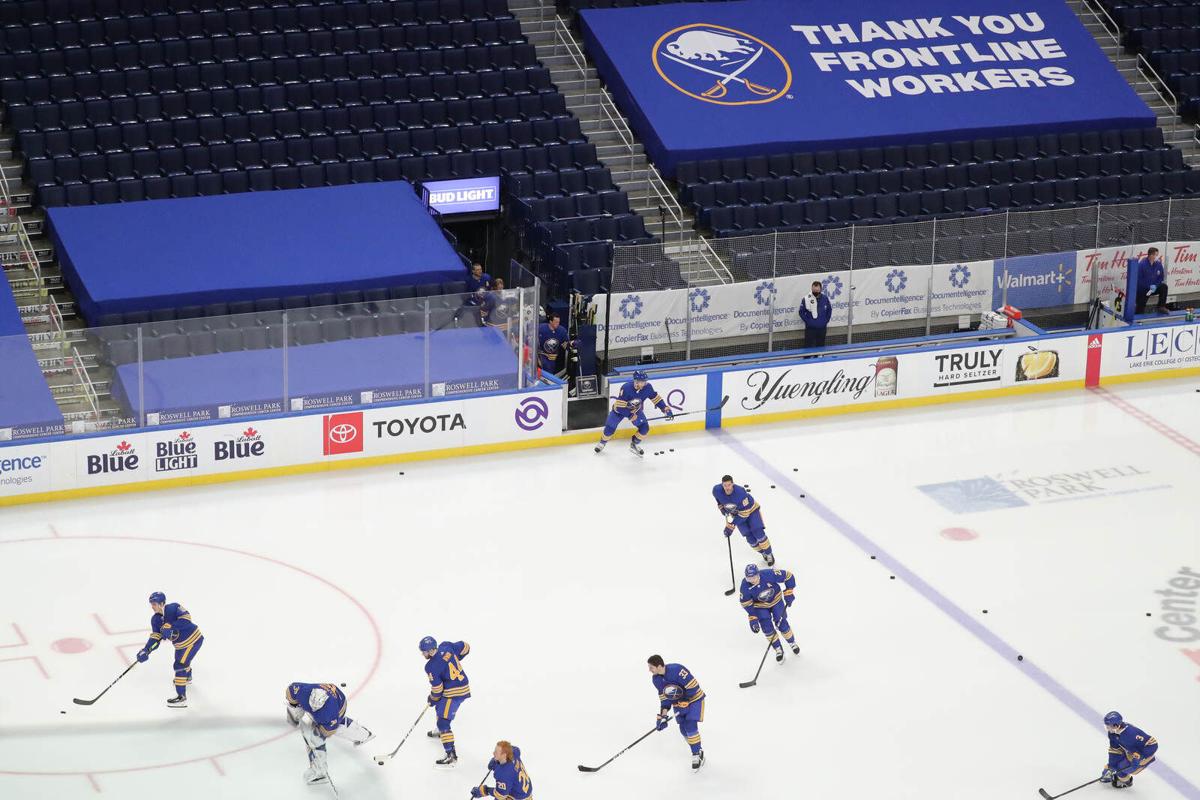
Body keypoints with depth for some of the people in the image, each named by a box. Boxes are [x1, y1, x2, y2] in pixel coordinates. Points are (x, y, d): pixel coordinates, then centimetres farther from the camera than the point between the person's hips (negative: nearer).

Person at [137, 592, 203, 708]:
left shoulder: (173, 608, -24)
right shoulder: (155, 620, -3)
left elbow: (186, 619, -35)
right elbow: (155, 638, -6)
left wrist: (171, 627, -43)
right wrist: (146, 650, -22)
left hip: (193, 640, -9)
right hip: (181, 644, 9)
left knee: (180, 665, -13)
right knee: (180, 659, 34)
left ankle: (181, 698, -10)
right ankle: (187, 677, 67)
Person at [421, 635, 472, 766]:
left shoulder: (431, 667, -23)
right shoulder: (446, 646, -5)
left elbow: (437, 689, -15)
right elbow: (465, 647, 10)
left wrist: (432, 700, 6)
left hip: (454, 694, -10)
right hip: (464, 685, 10)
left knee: (443, 722, -8)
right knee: (440, 707, 34)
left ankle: (451, 756, -12)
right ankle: (441, 731, 58)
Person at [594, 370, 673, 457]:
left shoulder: (647, 387, -23)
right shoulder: (626, 388, -38)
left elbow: (656, 398, -7)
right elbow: (619, 406, -35)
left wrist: (666, 409, -10)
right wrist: (630, 416, -35)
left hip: (636, 410, 4)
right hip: (620, 408, -4)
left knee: (644, 428, -10)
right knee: (610, 428, -2)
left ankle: (634, 445, 15)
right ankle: (602, 443, 30)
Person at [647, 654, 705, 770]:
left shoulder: (677, 670, -32)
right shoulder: (656, 679, -7)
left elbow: (693, 687, -28)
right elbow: (664, 697, 0)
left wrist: (685, 701, -25)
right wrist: (663, 715, -7)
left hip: (694, 698, -7)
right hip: (679, 703, 7)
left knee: (690, 727, -16)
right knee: (684, 729, 4)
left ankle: (697, 755, -4)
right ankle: (698, 751, 24)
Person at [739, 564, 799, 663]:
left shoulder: (769, 574, -37)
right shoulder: (745, 585, -30)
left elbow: (788, 576, -23)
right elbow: (746, 603, -15)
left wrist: (789, 593, -20)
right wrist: (753, 618, -18)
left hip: (776, 600, -1)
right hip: (760, 606, 1)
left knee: (782, 624, 1)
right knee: (767, 628, -7)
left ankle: (792, 643, 31)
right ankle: (778, 650, 17)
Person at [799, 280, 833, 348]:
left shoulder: (825, 299, -2)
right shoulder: (806, 299, -12)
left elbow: (829, 310, 12)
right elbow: (801, 312, -4)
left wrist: (826, 321, 6)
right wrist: (807, 321, -7)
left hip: (822, 328, 3)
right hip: (810, 328, -3)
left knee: (821, 347, 14)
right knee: (809, 347, -3)